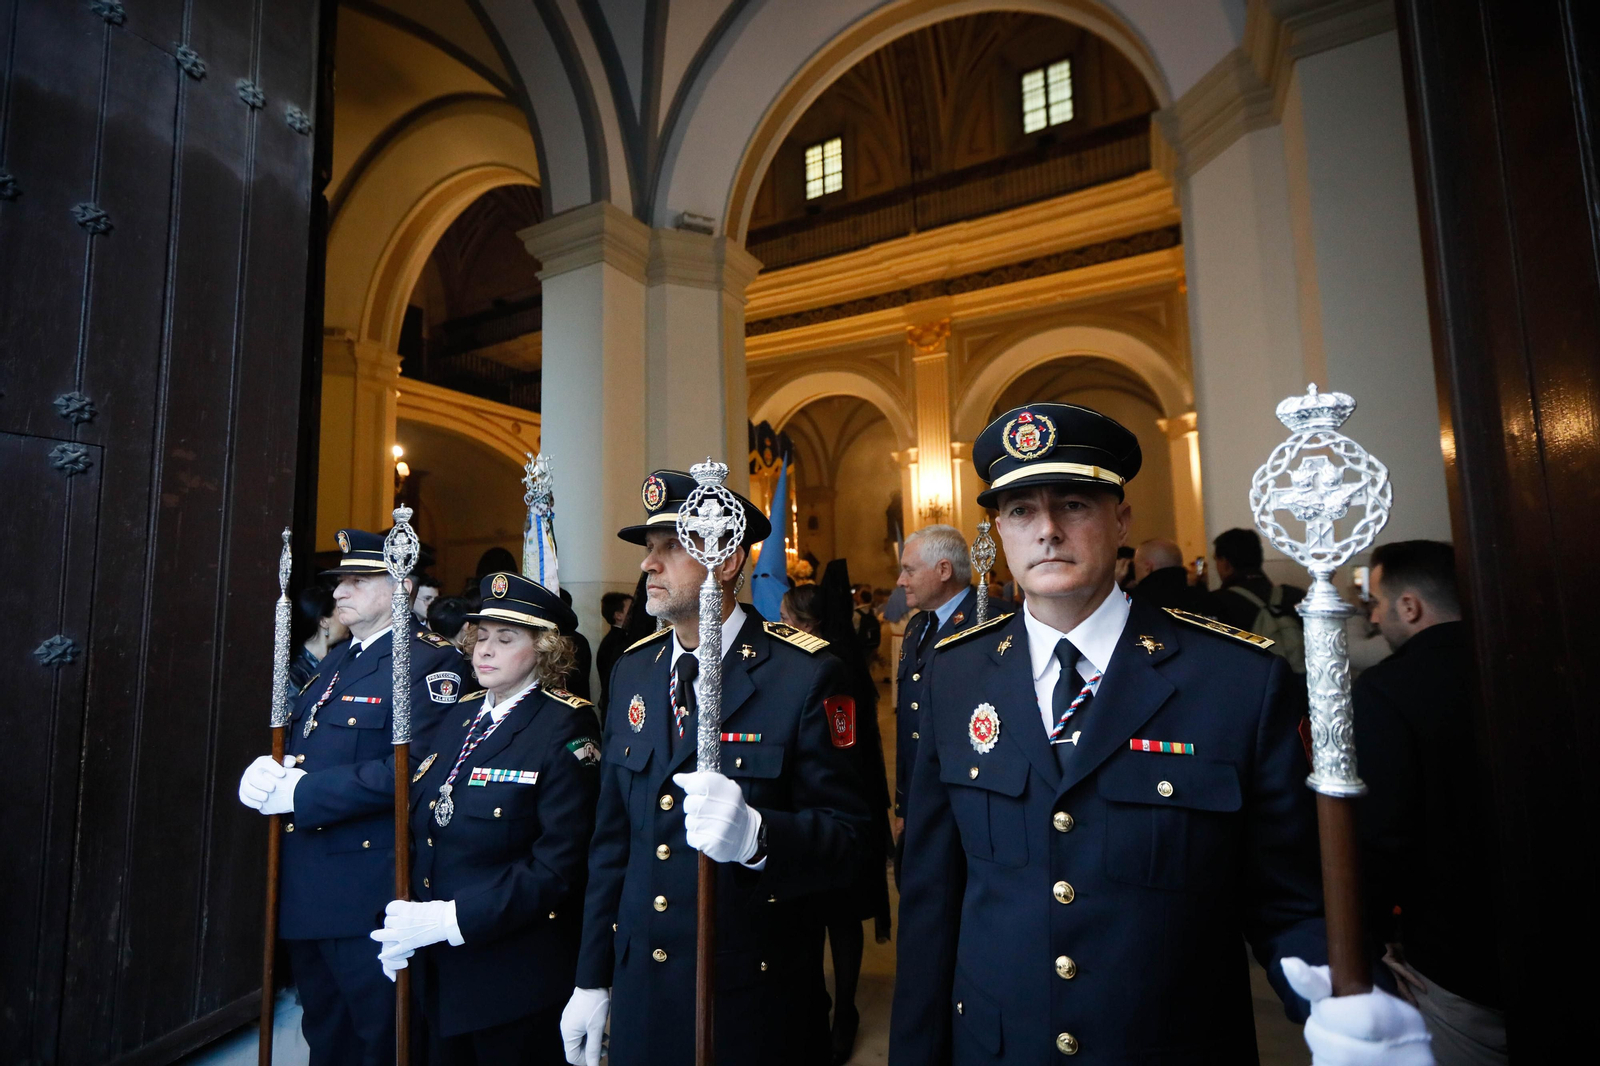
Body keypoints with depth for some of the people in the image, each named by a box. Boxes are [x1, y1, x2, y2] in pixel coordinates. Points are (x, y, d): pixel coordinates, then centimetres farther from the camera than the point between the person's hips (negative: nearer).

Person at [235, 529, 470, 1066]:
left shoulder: (428, 662, -16)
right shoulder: (337, 660, 14)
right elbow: (301, 745, 17)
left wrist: (298, 792, -21)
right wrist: (270, 771, -6)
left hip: (368, 892, -8)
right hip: (305, 887, 9)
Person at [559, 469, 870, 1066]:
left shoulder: (804, 674, -16)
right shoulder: (632, 669, 2)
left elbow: (846, 834, -16)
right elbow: (612, 837, 7)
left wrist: (756, 836, -35)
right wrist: (592, 978, 8)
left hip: (756, 996, -4)